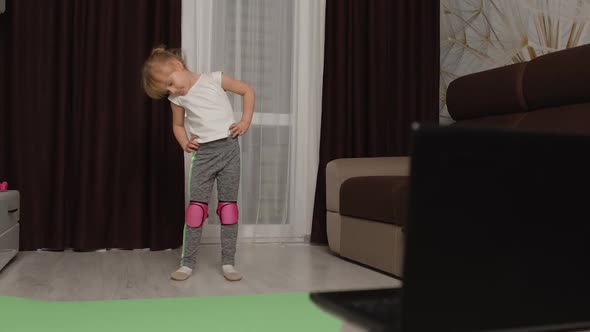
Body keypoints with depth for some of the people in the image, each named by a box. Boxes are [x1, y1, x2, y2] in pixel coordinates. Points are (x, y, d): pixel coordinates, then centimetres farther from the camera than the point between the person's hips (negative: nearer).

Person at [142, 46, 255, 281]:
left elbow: (248, 91, 5)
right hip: (202, 153, 2)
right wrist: (184, 143, 2)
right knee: (196, 206, -1)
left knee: (228, 205, 1)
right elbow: (178, 125, 22)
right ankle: (187, 263, 7)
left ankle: (228, 263, 8)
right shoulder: (177, 99, 6)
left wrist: (245, 121, -5)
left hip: (228, 148, -2)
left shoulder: (215, 79, -3)